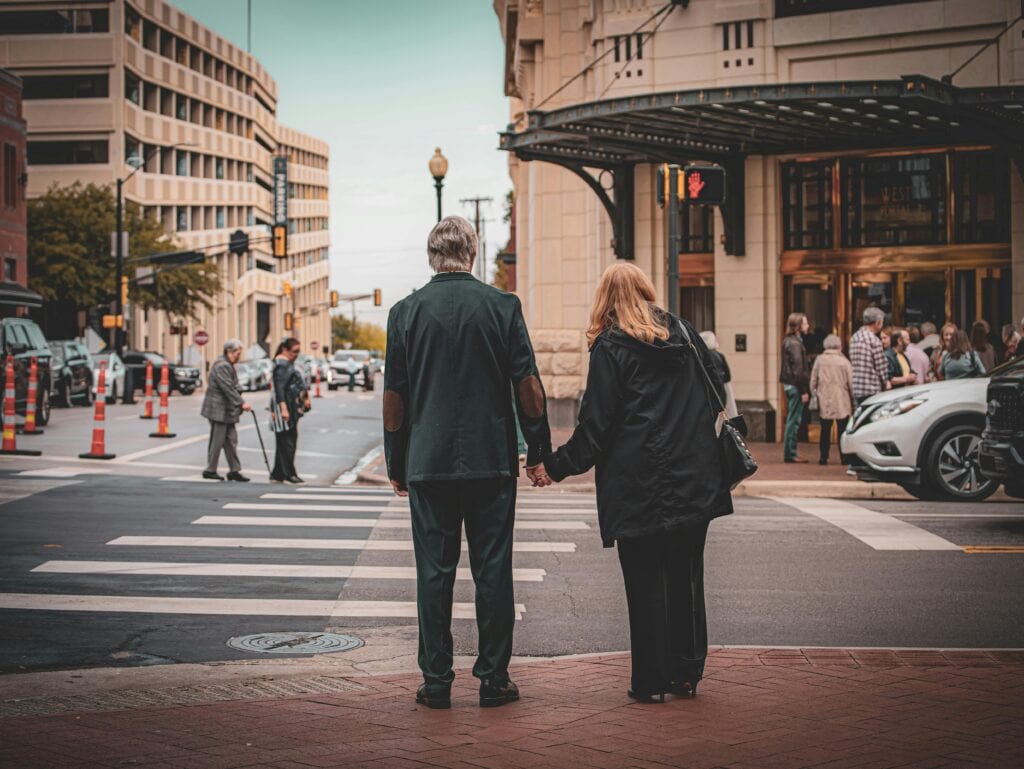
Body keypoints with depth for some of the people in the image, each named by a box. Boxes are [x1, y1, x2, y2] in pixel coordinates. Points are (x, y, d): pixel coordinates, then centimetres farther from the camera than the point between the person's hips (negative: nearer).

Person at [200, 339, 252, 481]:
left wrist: (240, 403, 10)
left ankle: (234, 470, 10)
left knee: (231, 440, 8)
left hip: (227, 410, 10)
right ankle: (210, 470, 6)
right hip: (218, 410, -10)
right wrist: (241, 403, -22)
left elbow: (234, 387, 20)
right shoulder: (221, 366, -16)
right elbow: (228, 388, -22)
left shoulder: (228, 366, 18)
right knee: (217, 441, -3)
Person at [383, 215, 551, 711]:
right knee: (493, 571, 5)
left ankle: (436, 681, 7)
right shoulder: (503, 306, 0)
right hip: (492, 462, 0)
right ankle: (494, 679, 8)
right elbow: (528, 386, -2)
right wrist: (539, 452, 6)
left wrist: (395, 464, 11)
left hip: (428, 463, 0)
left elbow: (393, 396, 3)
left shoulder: (406, 312, 1)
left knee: (434, 573, 5)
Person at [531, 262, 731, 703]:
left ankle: (651, 681, 6)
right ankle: (687, 674, 18)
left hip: (639, 485, -5)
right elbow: (716, 394, 15)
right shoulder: (684, 334, 9)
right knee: (685, 577, 13)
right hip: (694, 481, 5)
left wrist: (555, 466, 3)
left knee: (645, 584, 2)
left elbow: (596, 424, -8)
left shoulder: (610, 348, -7)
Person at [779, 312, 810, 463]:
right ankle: (790, 454, -2)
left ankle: (789, 453, 17)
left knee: (792, 420, 13)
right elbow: (798, 368, -19)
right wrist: (803, 390, -18)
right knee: (794, 420, -5)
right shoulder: (794, 343, -15)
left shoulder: (789, 341, 15)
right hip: (795, 385, -10)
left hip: (789, 384, 10)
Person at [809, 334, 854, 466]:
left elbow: (813, 380, 2)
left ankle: (823, 456, 4)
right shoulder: (844, 361, -6)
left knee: (825, 430, 7)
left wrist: (815, 395, 13)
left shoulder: (819, 360, -2)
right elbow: (851, 382, -1)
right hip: (842, 402, -1)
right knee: (842, 430, 6)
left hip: (824, 401, 1)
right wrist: (853, 399, 9)